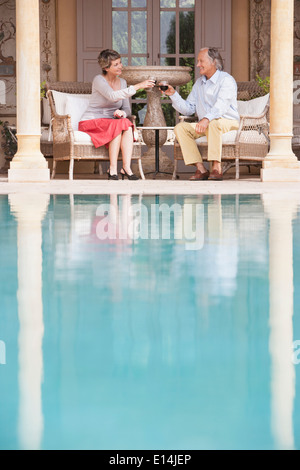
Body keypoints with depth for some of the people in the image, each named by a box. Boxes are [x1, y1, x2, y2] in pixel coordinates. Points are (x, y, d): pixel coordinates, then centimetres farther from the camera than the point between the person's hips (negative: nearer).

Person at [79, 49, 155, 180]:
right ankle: (113, 170, -32)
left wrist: (122, 113, -16)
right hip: (91, 123, -5)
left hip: (110, 124, 5)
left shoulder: (122, 82, 9)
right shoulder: (99, 80, -11)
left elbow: (127, 109, 9)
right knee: (118, 125, -33)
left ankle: (126, 168, -35)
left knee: (128, 126, -27)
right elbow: (113, 96, -30)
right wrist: (137, 86, -35)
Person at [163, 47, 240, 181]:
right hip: (206, 125, 7)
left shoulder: (226, 80, -9)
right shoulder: (199, 83, 15)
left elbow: (221, 105, -27)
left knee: (213, 124, -40)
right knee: (180, 128, -15)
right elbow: (188, 109, 13)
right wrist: (173, 94, 0)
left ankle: (216, 168, -36)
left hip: (228, 123, -7)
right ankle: (200, 169, -23)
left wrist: (206, 119, -44)